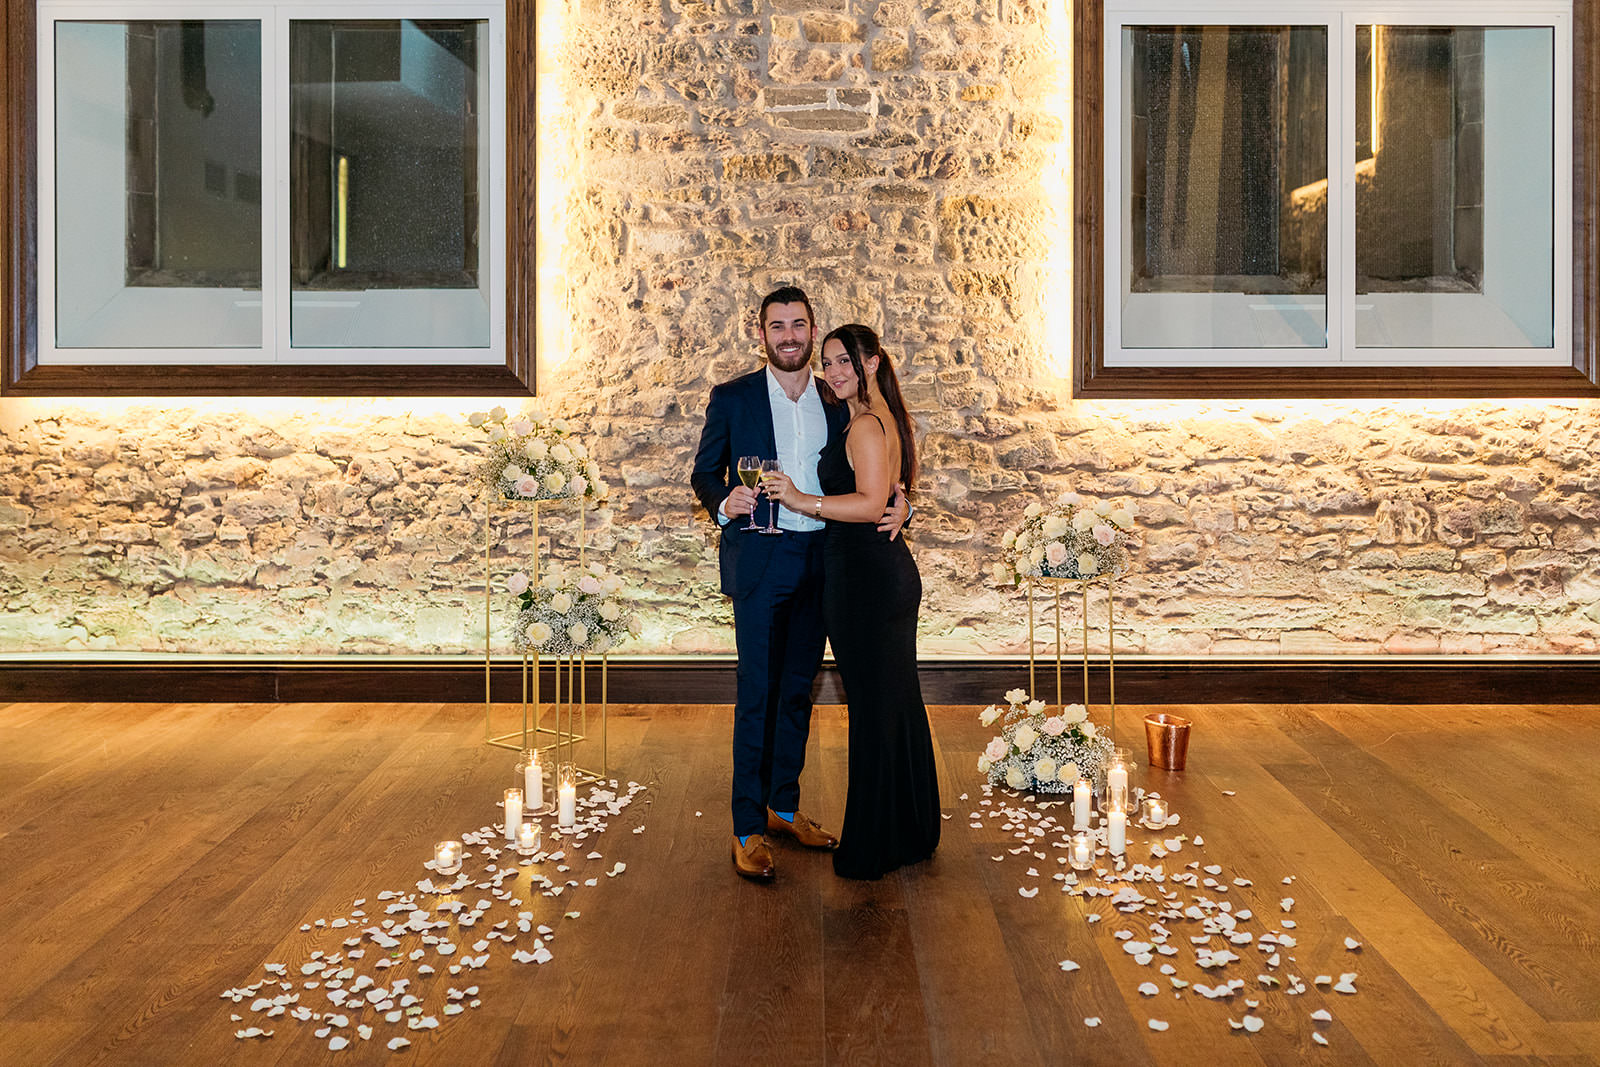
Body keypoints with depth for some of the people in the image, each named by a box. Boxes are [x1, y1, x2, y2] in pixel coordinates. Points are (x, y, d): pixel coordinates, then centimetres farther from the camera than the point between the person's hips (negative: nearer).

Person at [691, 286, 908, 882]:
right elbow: (704, 472, 3)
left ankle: (784, 806, 26)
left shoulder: (837, 403, 11)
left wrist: (896, 503, -9)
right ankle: (748, 829, 3)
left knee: (798, 689, 12)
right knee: (757, 693, -5)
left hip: (818, 561, 4)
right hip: (759, 559, -4)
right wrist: (723, 502, -19)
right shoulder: (732, 399, 3)